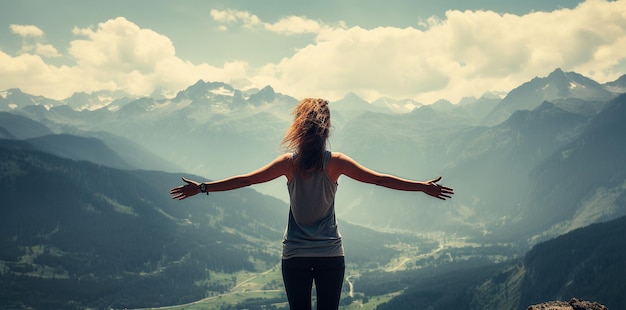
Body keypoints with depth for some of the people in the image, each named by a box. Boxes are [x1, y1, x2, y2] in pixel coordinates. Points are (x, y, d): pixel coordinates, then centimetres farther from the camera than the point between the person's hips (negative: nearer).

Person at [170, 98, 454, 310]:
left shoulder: (290, 162, -6)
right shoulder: (335, 162, -6)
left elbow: (246, 180, -6)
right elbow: (379, 179, -4)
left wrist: (202, 188, 1)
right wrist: (424, 187, 3)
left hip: (294, 256, 0)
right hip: (330, 255, 0)